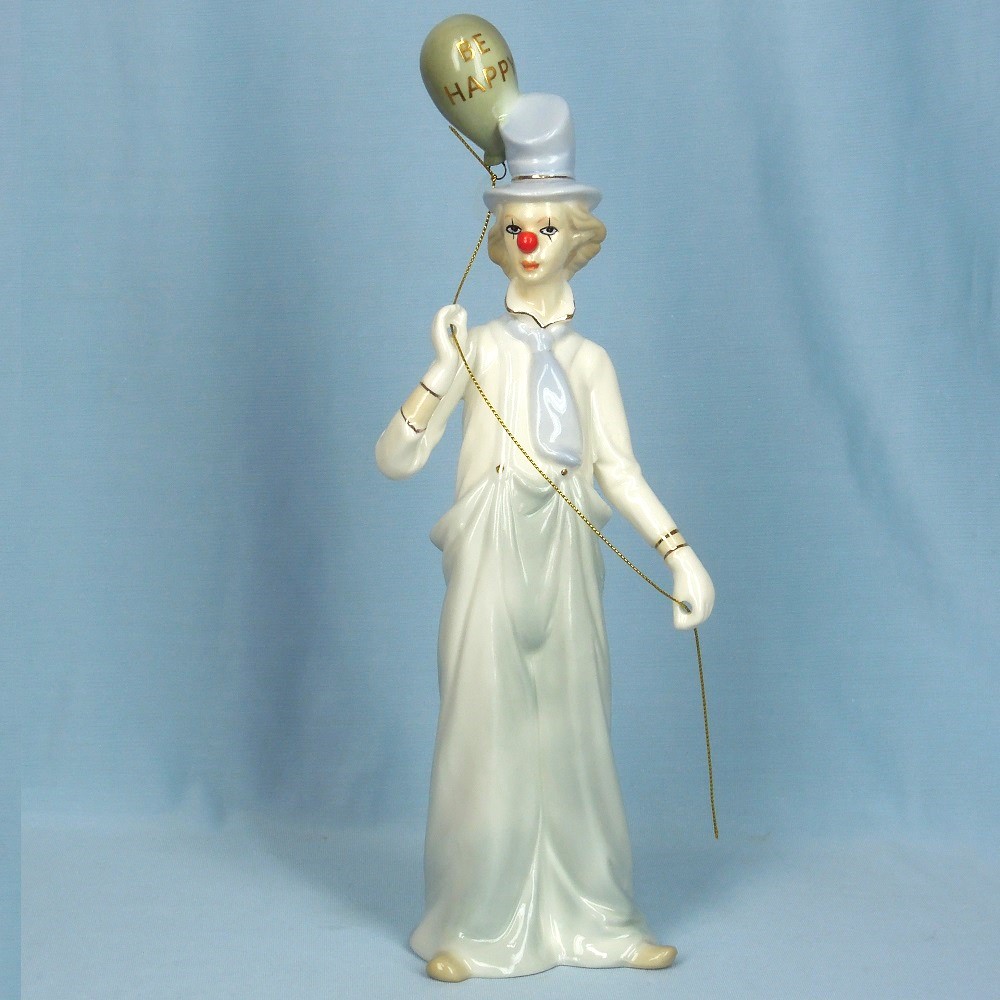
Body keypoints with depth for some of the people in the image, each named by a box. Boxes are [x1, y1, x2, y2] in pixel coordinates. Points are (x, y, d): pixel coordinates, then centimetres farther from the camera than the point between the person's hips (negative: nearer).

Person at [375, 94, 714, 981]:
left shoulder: (589, 359, 8)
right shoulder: (477, 346, 0)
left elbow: (620, 470, 5)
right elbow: (394, 459, -6)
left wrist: (680, 550, -6)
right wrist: (439, 374, -18)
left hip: (567, 559, 3)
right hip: (493, 553, -2)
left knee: (573, 732, 8)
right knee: (485, 730, 1)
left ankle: (591, 917, 20)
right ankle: (476, 925, 14)